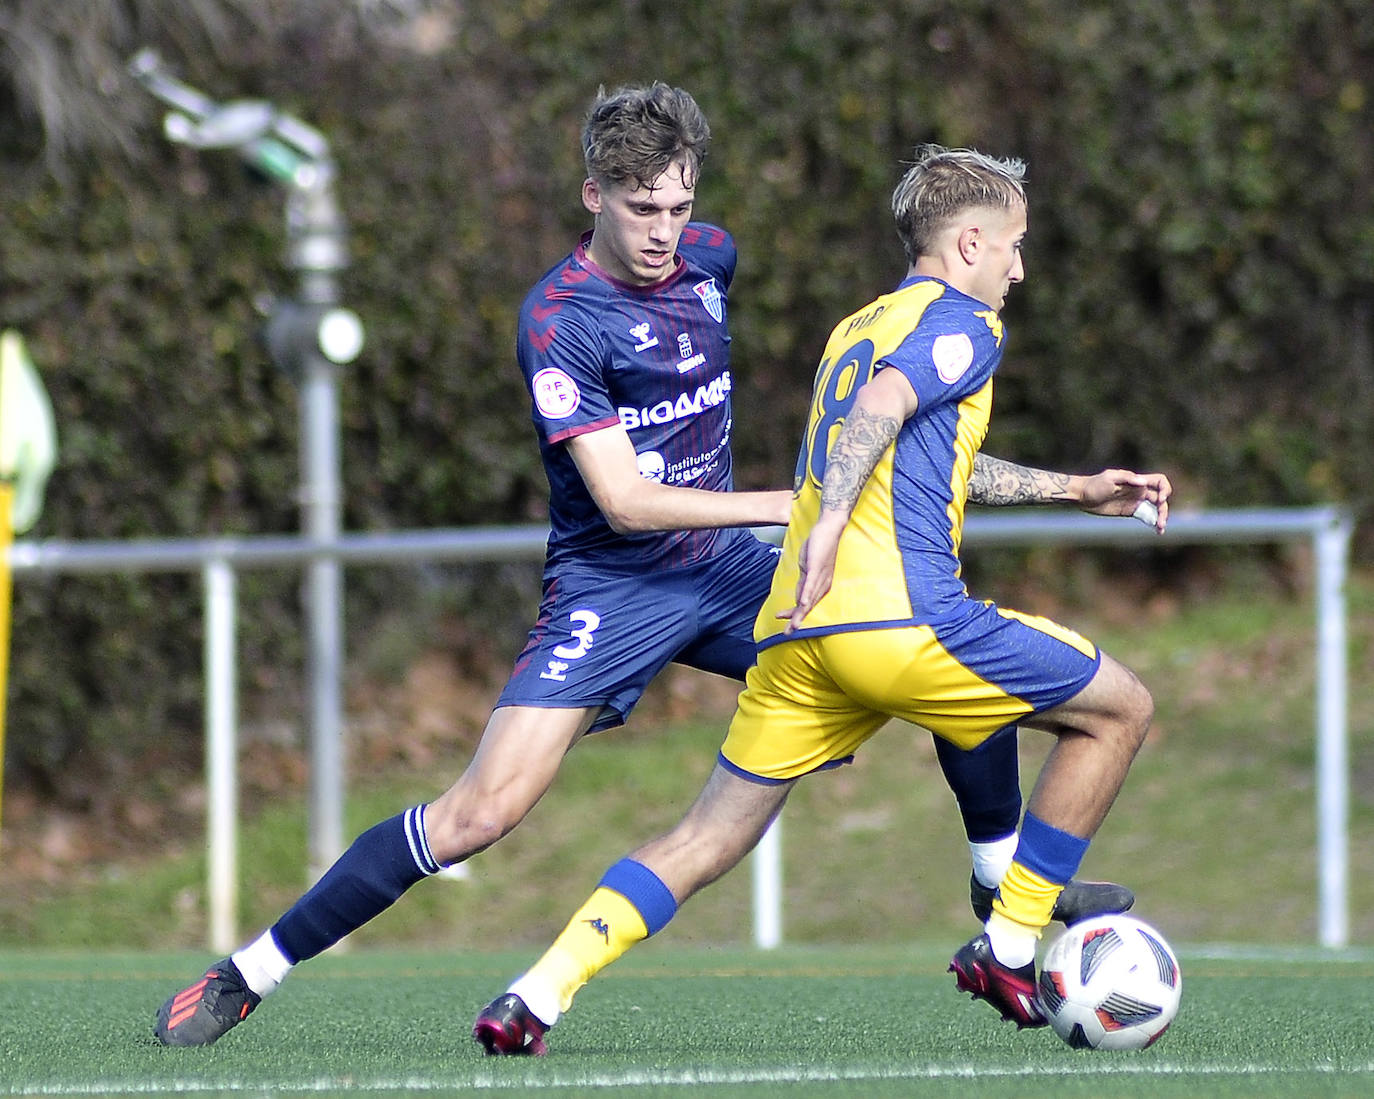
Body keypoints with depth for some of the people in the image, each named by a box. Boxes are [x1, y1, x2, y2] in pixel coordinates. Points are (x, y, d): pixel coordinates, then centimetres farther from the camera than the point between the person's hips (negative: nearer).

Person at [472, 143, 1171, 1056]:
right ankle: (1009, 951, 8)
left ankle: (538, 994, -8)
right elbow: (883, 405, -18)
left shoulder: (857, 329, 29)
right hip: (901, 616, -8)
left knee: (708, 841, 10)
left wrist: (1072, 490, 44)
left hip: (794, 636, 8)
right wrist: (833, 519, -31)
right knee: (1119, 708, 9)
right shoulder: (962, 323, 2)